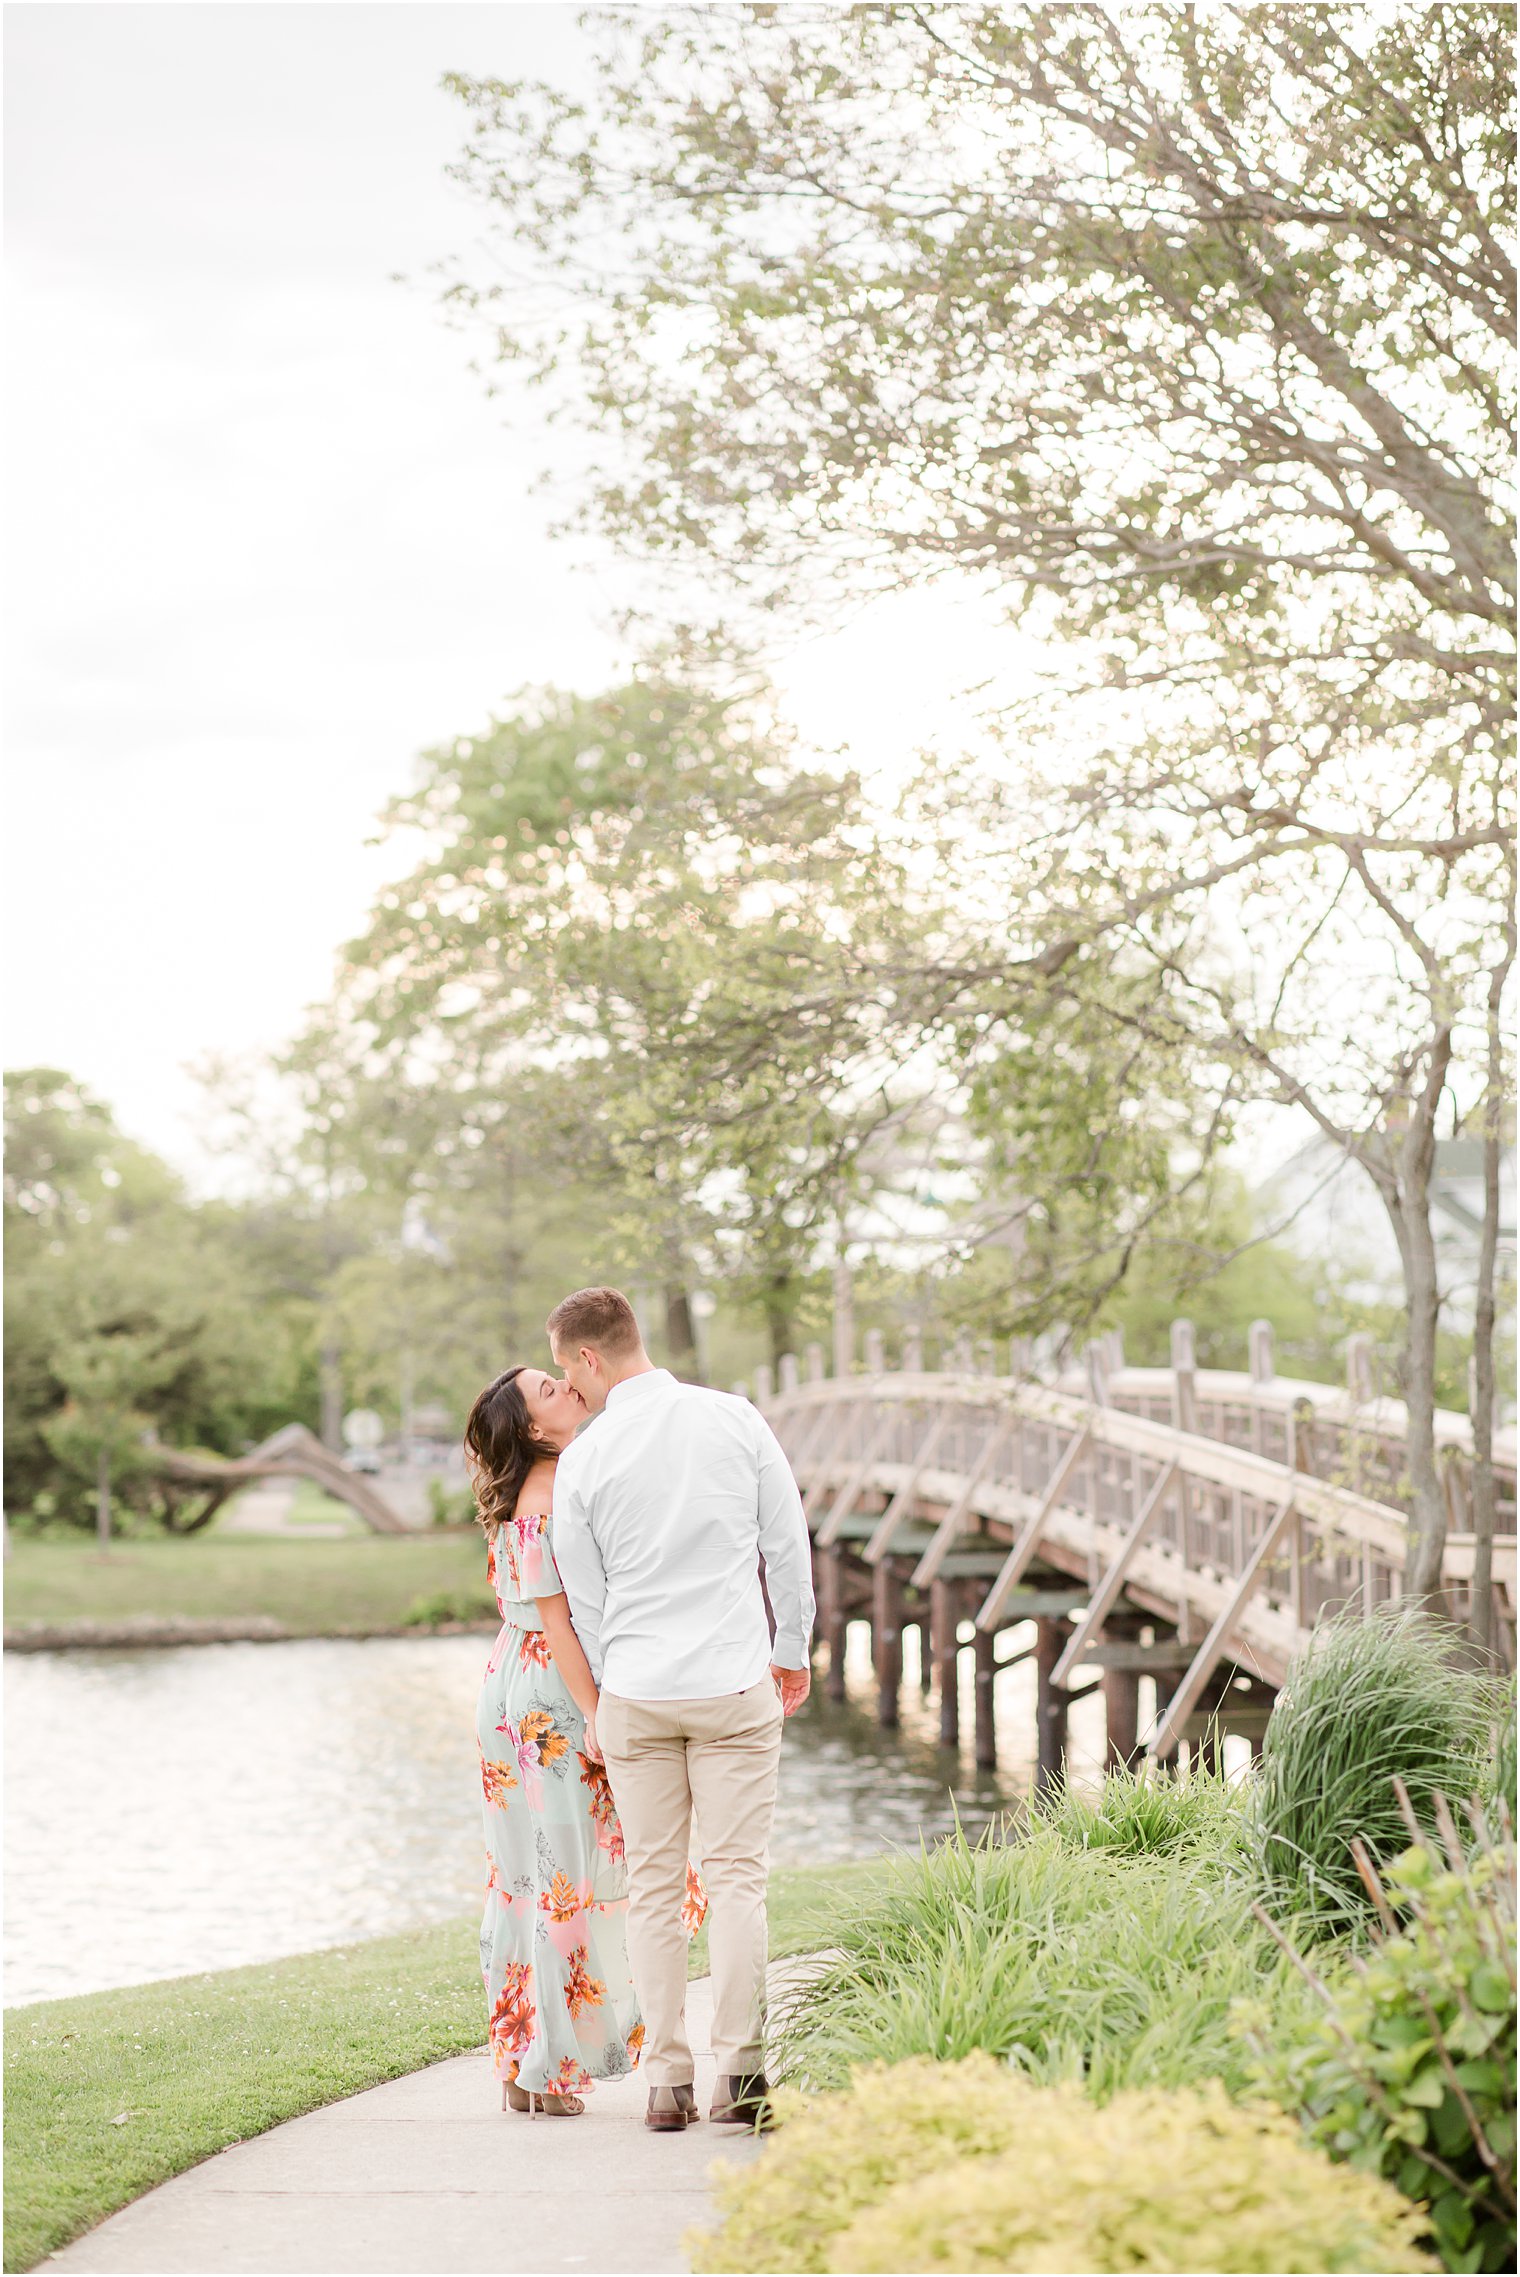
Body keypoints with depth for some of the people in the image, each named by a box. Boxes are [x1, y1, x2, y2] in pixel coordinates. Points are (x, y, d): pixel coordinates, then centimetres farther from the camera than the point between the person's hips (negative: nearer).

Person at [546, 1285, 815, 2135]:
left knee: (654, 1887, 6)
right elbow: (788, 1543, 5)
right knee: (736, 1877, 2)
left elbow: (585, 1600, 5)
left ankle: (669, 2080, 5)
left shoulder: (583, 1461, -3)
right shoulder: (736, 1418, -1)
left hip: (636, 1692, 0)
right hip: (734, 1683, 0)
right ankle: (741, 2073, -4)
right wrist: (794, 1650, 18)